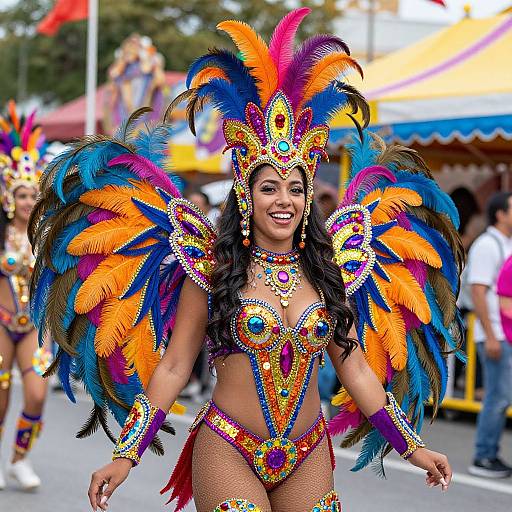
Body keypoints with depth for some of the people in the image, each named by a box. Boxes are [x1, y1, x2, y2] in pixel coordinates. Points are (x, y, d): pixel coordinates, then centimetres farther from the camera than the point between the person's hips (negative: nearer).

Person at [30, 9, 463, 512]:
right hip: (227, 454, -3)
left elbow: (353, 366, 11)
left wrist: (411, 447, 9)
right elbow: (173, 367, -4)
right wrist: (126, 455, -9)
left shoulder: (329, 271, 5)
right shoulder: (211, 268, -4)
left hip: (309, 459, 3)